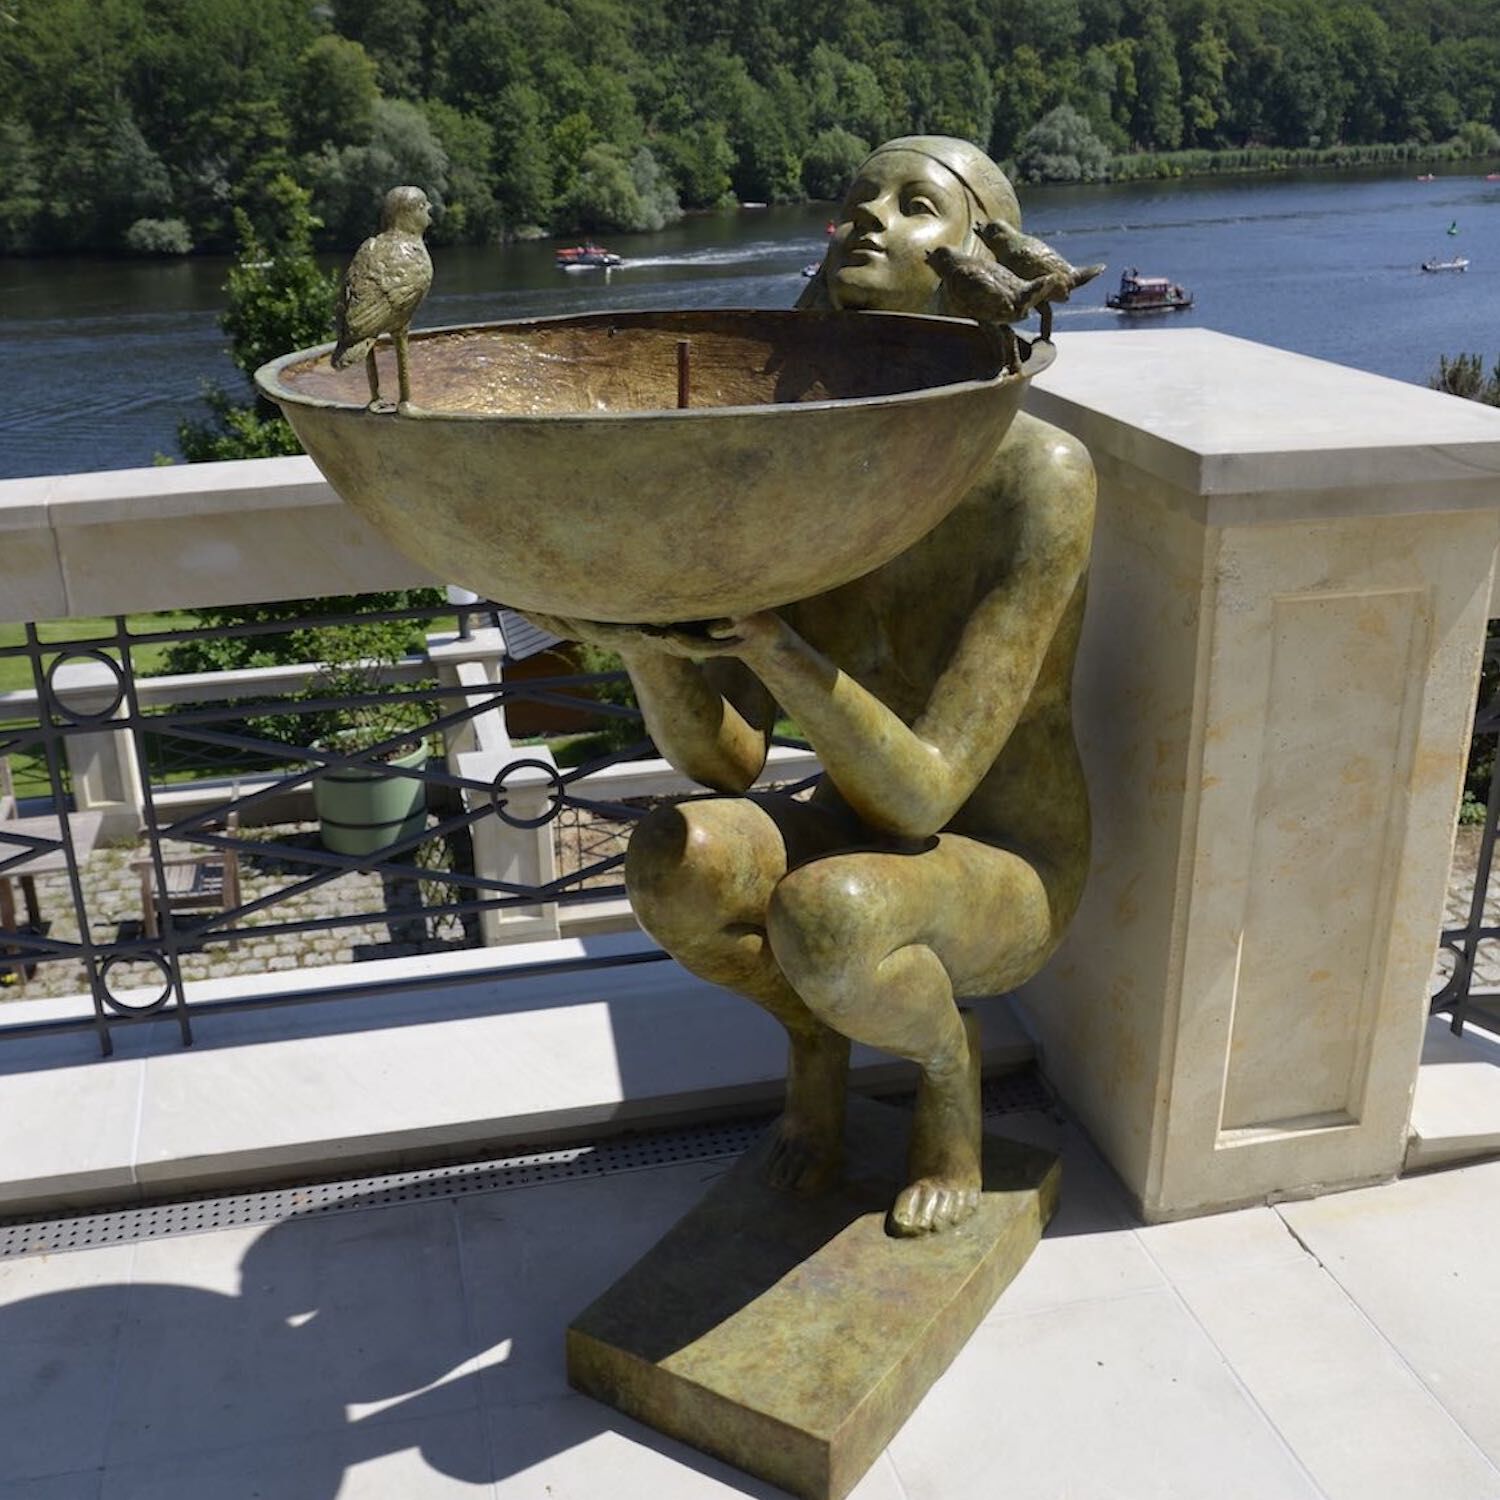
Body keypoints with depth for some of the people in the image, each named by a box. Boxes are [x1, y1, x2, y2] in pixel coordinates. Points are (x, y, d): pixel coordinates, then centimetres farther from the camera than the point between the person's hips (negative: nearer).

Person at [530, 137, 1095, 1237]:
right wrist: (649, 645, -32)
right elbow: (726, 761, -13)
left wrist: (769, 645, -42)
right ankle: (815, 1029, 5)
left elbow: (922, 794, -28)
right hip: (846, 846, 4)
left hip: (1002, 879, -3)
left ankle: (947, 1054, 0)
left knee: (823, 915, -36)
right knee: (676, 857, -29)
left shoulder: (1038, 474, -23)